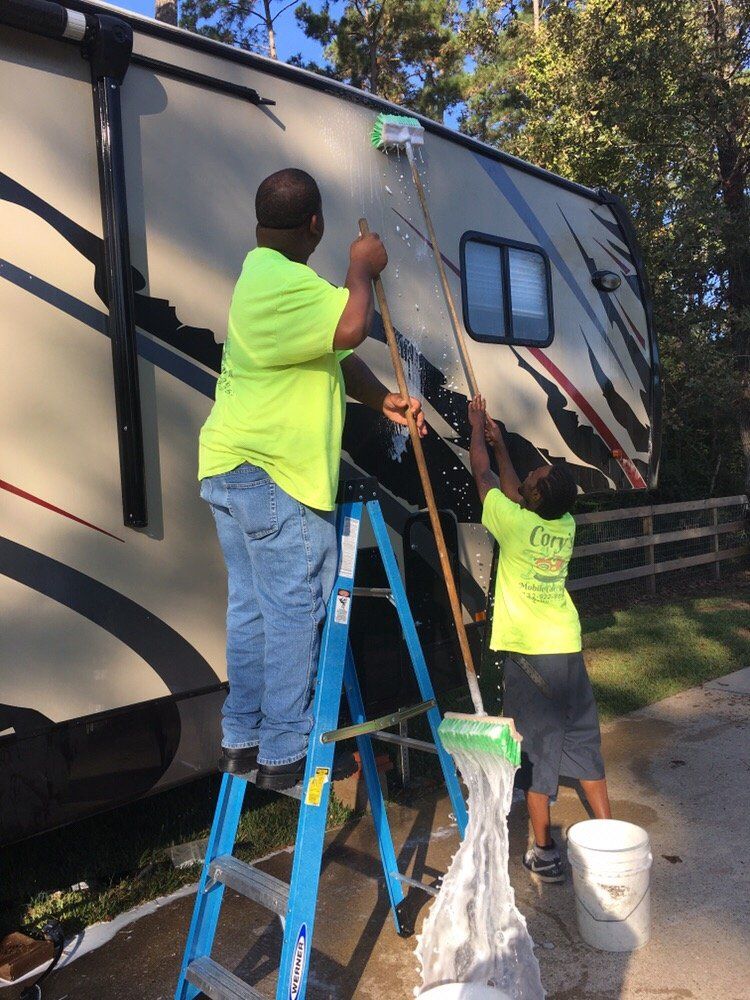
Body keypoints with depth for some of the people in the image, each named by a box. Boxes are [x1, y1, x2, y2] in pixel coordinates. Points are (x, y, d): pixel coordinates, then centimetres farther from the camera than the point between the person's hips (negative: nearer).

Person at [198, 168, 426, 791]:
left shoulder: (266, 274, 22)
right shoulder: (284, 281, -14)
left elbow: (336, 353, 21)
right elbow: (351, 328, -29)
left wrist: (384, 400, 9)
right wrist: (362, 270, -10)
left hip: (230, 467, 11)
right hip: (275, 474, -11)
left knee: (251, 608, 14)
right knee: (295, 613, -3)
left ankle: (242, 740, 24)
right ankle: (284, 756, 8)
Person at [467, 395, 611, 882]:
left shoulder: (514, 522, -16)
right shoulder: (567, 525, 0)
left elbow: (482, 471, 0)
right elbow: (517, 492, 18)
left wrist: (478, 425, 17)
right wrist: (500, 441, 28)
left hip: (527, 654, -5)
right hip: (568, 647, 5)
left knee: (537, 748, 4)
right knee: (583, 740, 17)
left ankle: (545, 852, 14)